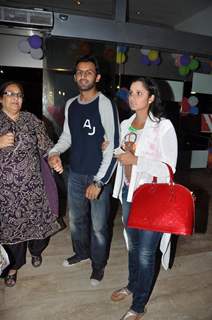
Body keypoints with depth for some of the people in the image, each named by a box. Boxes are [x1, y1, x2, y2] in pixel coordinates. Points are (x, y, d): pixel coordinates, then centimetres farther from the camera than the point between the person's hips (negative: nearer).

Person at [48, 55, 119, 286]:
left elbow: (113, 146, -15)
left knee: (98, 226, 7)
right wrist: (54, 152, -6)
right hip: (75, 173, 6)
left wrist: (99, 181, -18)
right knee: (75, 219, 21)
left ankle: (99, 264, 33)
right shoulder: (70, 105, 7)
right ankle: (81, 252, 47)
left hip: (98, 176, -6)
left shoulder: (105, 105, -12)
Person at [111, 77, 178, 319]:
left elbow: (168, 167, -15)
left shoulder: (163, 126, -14)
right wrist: (112, 150, -1)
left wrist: (136, 160, -22)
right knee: (133, 245, 23)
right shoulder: (125, 125, 5)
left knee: (146, 253, 6)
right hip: (128, 192, 6)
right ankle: (132, 285, 47)